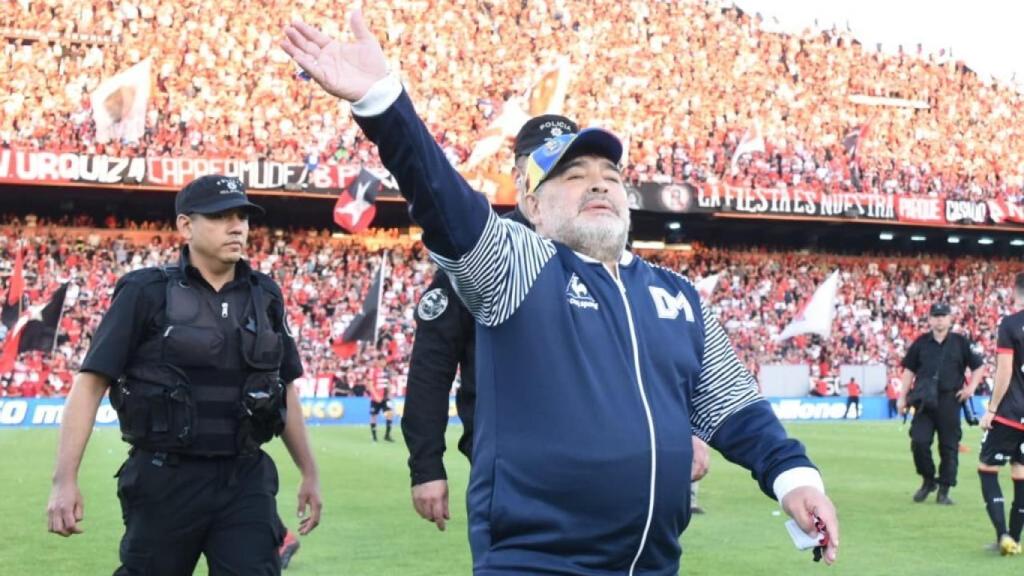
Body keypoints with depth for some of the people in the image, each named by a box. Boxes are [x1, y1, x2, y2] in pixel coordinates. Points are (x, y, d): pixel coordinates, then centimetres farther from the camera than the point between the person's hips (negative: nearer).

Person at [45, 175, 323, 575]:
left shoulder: (264, 297, 9)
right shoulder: (145, 293, -5)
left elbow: (284, 389, 18)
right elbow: (90, 384, -8)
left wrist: (309, 473, 18)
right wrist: (65, 480, -16)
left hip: (246, 482, 3)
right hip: (166, 481, -3)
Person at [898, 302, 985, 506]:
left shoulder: (960, 342, 4)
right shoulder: (921, 342, 8)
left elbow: (978, 367, 11)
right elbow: (909, 370, 13)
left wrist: (971, 387, -4)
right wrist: (902, 397, 7)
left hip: (950, 402, -1)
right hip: (925, 402, 1)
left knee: (949, 447, 1)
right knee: (919, 442, -9)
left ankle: (944, 490, 10)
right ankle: (928, 480, 13)